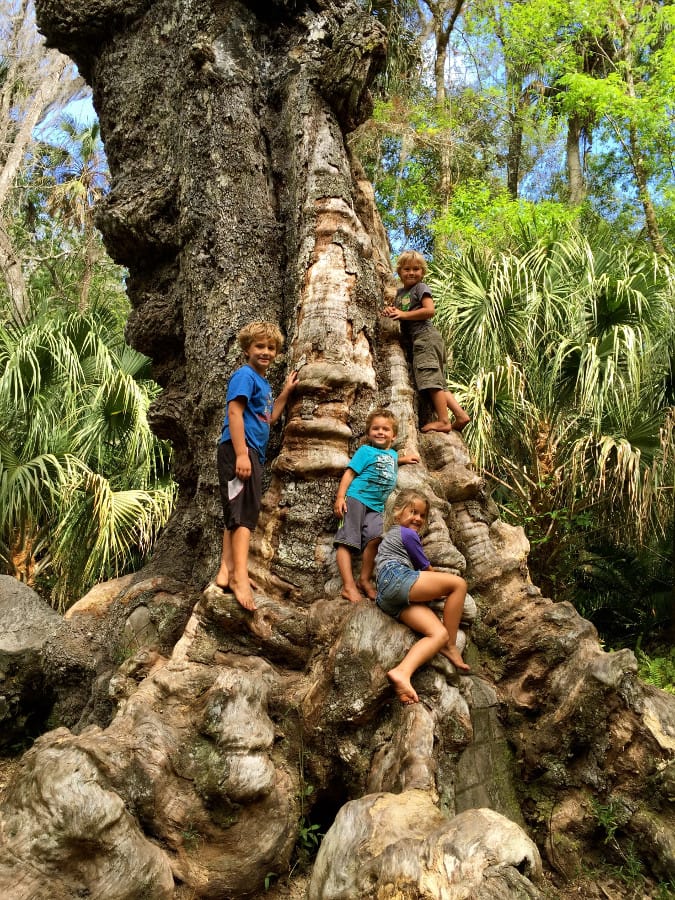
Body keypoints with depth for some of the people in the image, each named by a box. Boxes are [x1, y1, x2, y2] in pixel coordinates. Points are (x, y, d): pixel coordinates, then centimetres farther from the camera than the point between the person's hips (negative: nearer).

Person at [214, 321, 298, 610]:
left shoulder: (263, 382, 20)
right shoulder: (245, 375, -7)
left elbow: (268, 417, 30)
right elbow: (234, 413, -18)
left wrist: (286, 391, 25)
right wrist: (241, 454, -26)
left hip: (254, 452, 10)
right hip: (240, 449, -10)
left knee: (237, 514, 10)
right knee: (245, 512, -15)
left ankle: (226, 572, 14)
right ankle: (240, 577, -19)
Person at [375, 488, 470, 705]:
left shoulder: (390, 534, 36)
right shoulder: (408, 534, 6)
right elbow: (426, 568, 13)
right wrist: (440, 589, 31)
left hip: (388, 598, 9)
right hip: (397, 579, -9)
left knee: (439, 634, -9)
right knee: (458, 584, -9)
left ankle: (402, 672, -32)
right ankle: (450, 646, -3)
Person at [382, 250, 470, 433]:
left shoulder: (420, 287, -2)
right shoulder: (400, 292, 23)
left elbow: (430, 310, -14)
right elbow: (399, 312, 25)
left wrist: (403, 314, -14)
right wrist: (390, 311, 1)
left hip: (425, 336, -9)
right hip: (418, 339, 9)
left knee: (430, 379, -15)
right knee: (437, 382, 5)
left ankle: (443, 420, -16)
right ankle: (460, 415, 3)